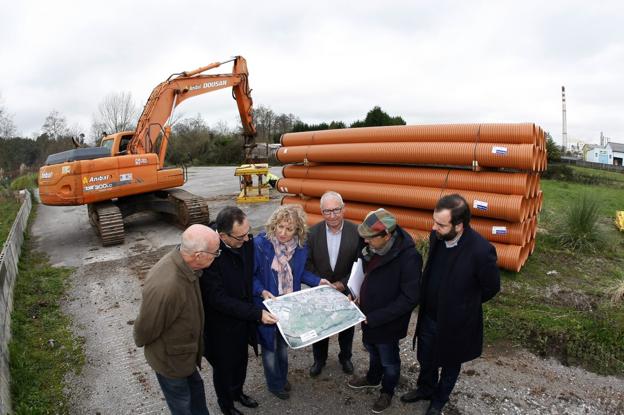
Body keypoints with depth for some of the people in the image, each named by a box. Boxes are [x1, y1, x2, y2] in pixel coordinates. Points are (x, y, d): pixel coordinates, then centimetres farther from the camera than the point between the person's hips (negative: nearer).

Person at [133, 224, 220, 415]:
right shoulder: (165, 286, -43)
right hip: (170, 358, -7)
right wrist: (142, 343, -2)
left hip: (186, 350, 7)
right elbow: (146, 327, -24)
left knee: (196, 388, 28)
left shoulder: (184, 263, -16)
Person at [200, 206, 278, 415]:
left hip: (244, 318, 5)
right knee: (224, 366, 22)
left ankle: (238, 392, 58)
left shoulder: (247, 241, -16)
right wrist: (257, 313, -29)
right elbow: (218, 299, -28)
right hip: (222, 324, -5)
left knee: (241, 360, 28)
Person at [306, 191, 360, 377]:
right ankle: (319, 359, 45)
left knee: (347, 327, 21)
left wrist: (342, 284, -17)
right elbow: (308, 263, -7)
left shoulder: (356, 232, -18)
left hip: (346, 291, 0)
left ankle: (345, 357, 49)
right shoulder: (313, 232, -14)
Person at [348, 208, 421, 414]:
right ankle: (372, 379, 58)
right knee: (372, 349, 30)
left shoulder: (409, 258, -31)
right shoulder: (373, 247, -11)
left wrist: (375, 318, -23)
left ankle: (387, 391, 48)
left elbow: (410, 298, -27)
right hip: (369, 316, 6)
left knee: (389, 360, 20)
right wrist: (360, 295, -4)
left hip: (388, 322, -6)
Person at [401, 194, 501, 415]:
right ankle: (425, 388, 54)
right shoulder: (436, 236, -15)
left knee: (450, 364, 23)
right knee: (425, 359, 25)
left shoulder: (481, 250, -30)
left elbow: (491, 287, -12)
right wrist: (428, 301, 8)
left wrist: (463, 305, 0)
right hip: (429, 315, 4)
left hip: (456, 321, -4)